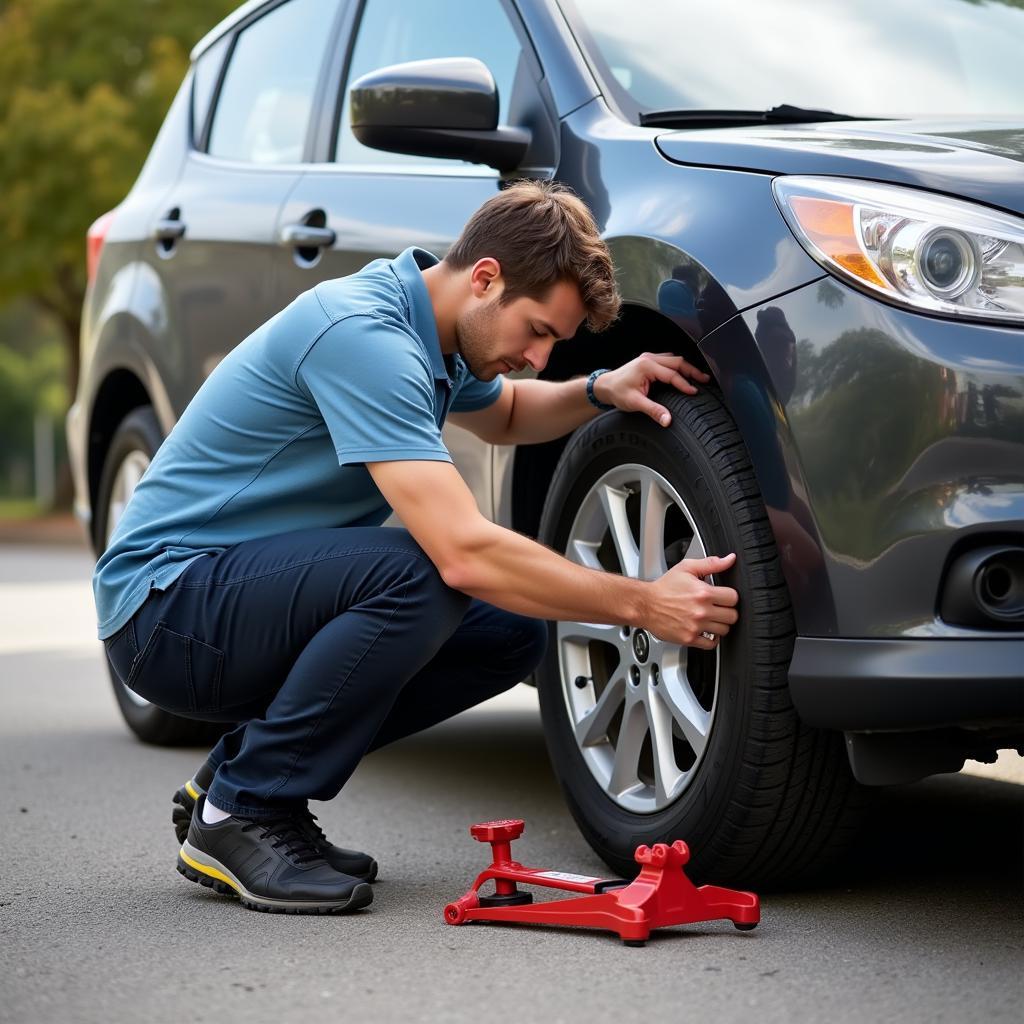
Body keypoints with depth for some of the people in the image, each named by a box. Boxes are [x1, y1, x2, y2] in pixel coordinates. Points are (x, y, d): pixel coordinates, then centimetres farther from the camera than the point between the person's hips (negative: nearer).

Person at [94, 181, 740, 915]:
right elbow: (464, 551, -33)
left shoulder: (423, 329, 6)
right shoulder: (362, 335, -25)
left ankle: (237, 778, 7)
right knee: (419, 574, -32)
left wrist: (601, 390, 8)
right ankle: (243, 814, -14)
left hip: (254, 591, 10)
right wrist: (644, 604, -25)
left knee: (512, 627, 1)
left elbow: (505, 415, 30)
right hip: (167, 601, -10)